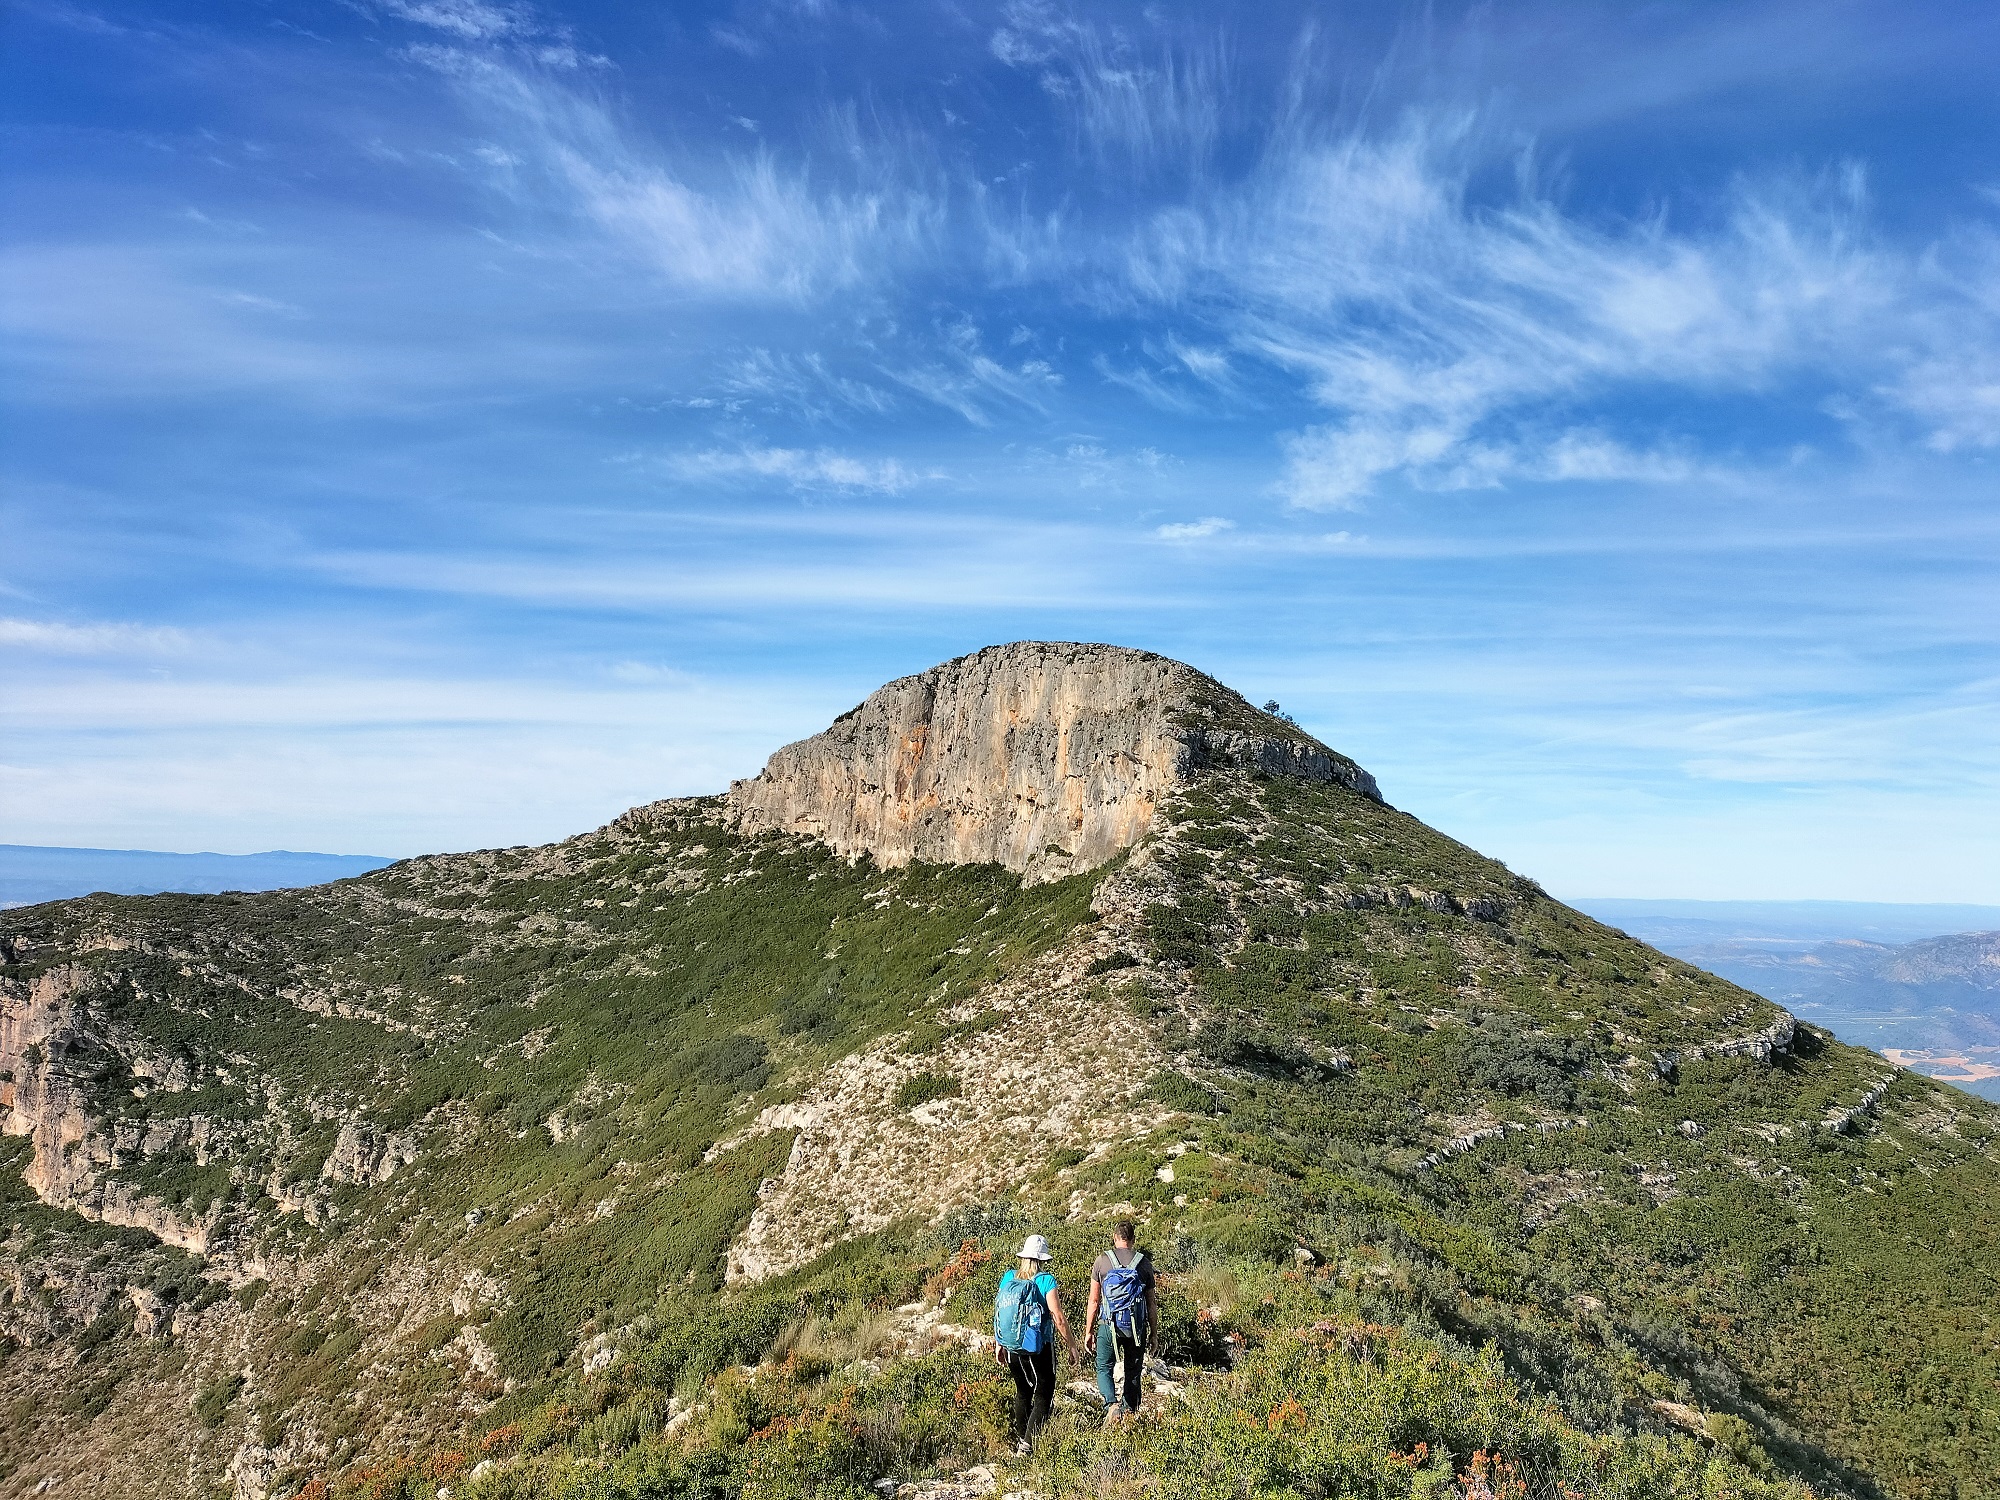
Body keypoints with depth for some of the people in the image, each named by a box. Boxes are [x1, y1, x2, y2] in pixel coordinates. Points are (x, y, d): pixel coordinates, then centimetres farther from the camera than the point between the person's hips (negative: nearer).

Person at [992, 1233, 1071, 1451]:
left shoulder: (1008, 1277, 0)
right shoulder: (1045, 1281, -14)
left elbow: (998, 1312, 8)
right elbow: (1058, 1320, -15)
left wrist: (998, 1344, 19)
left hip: (1012, 1349, 5)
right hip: (1039, 1349, -5)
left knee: (1022, 1393, 24)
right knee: (1043, 1398, 5)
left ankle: (1019, 1440, 32)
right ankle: (1027, 1445, -5)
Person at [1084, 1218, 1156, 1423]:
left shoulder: (1102, 1261, -3)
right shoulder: (1144, 1263, 1)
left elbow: (1094, 1301, -1)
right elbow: (1152, 1304, 4)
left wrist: (1088, 1330, 7)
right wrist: (1153, 1333, 13)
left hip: (1109, 1325, -2)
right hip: (1137, 1327, 2)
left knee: (1104, 1368, 11)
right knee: (1133, 1373, 15)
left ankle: (1112, 1404, -11)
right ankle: (1129, 1413, 15)